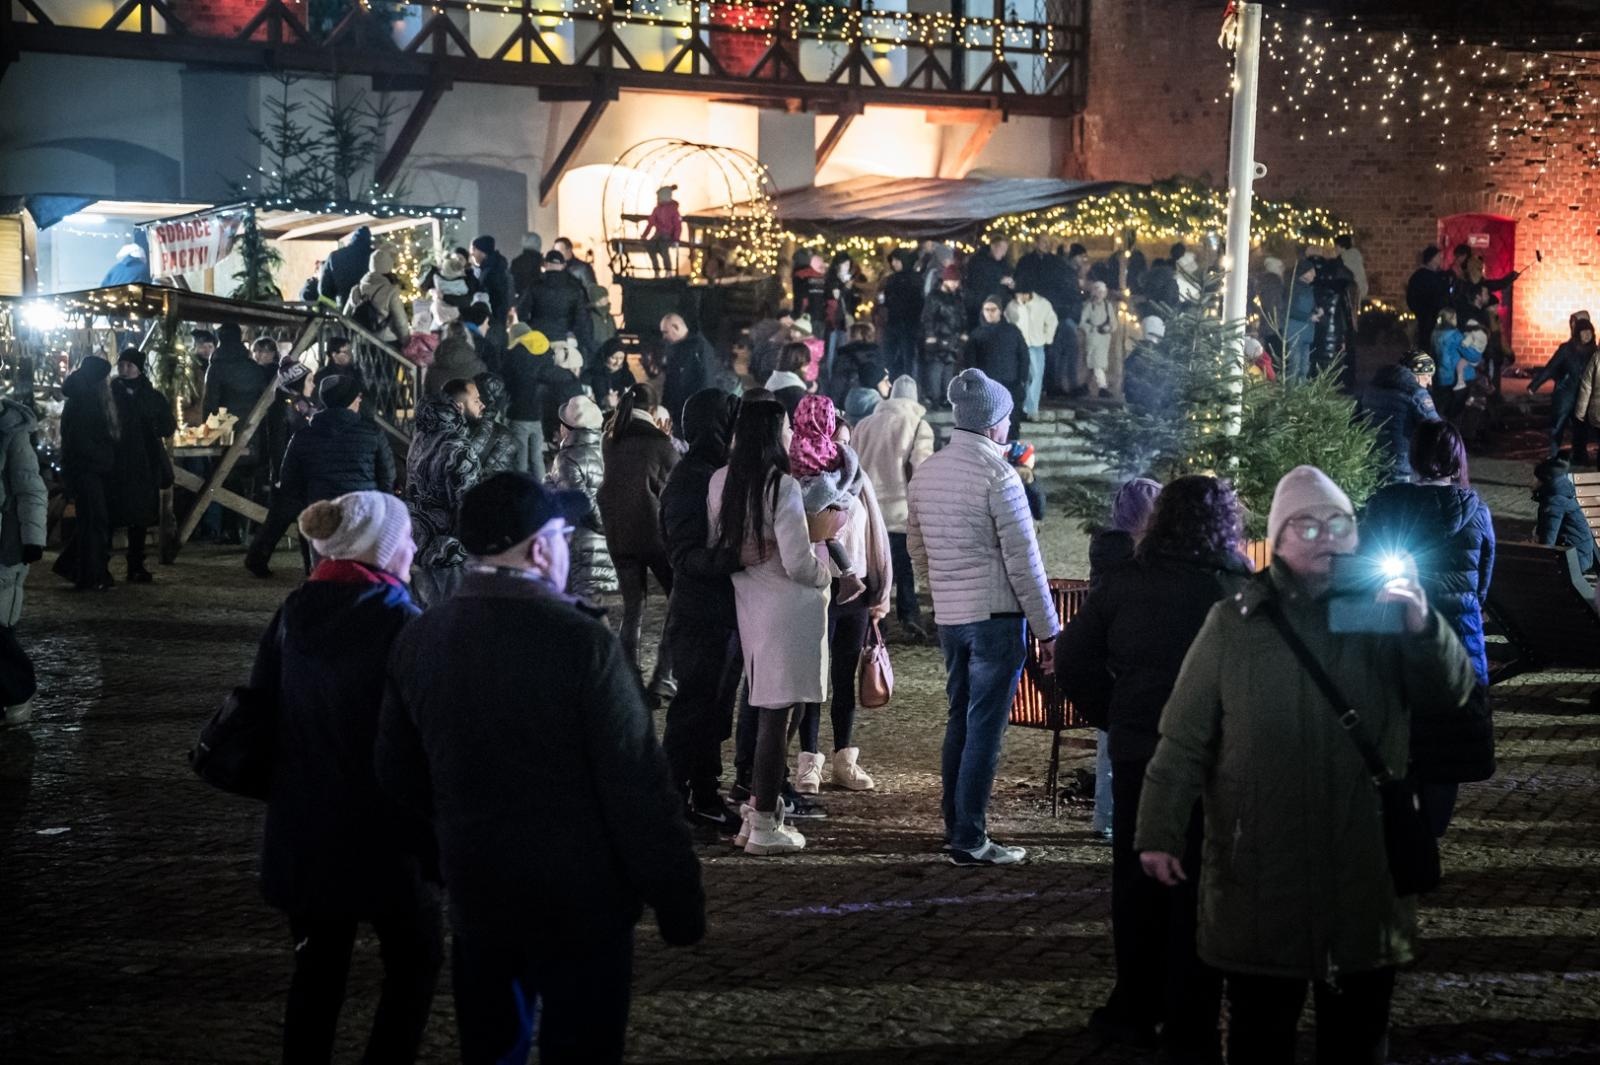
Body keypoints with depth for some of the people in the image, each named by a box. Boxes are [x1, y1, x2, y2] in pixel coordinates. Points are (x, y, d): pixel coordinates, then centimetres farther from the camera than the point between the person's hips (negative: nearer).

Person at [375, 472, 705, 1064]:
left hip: (475, 900, 5)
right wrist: (679, 904, -10)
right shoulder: (580, 642, -21)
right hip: (581, 903, -5)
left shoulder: (417, 641, -3)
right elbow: (636, 787, -20)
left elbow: (398, 775, 6)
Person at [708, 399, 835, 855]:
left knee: (765, 711, 18)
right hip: (787, 609, -7)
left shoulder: (721, 482, 3)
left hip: (747, 604, 7)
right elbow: (799, 564, -16)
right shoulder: (782, 487, -17)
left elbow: (714, 544, 11)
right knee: (776, 716, 0)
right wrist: (823, 572, 4)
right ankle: (764, 827, 6)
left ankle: (755, 813, 23)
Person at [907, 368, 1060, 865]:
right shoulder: (997, 474, -14)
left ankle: (954, 823, 25)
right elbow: (1023, 559, -13)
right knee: (985, 727, -3)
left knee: (960, 720, 18)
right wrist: (1048, 629, -9)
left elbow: (916, 548, 17)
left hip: (948, 617, 7)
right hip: (996, 615, -7)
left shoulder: (925, 473, 9)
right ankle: (969, 839, -1)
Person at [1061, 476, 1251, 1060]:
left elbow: (1074, 661, -2)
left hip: (1137, 750, 2)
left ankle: (1135, 1008, 26)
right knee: (1199, 888, 6)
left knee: (1137, 881, 16)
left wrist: (1119, 715, 8)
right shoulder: (1240, 590, -10)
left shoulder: (1120, 581, -2)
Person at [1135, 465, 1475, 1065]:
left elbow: (1449, 696, -1)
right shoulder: (1234, 624, 1)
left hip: (1366, 872, 2)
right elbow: (1184, 740, -1)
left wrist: (1422, 627, -18)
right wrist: (1160, 832, -7)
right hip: (1259, 875, -1)